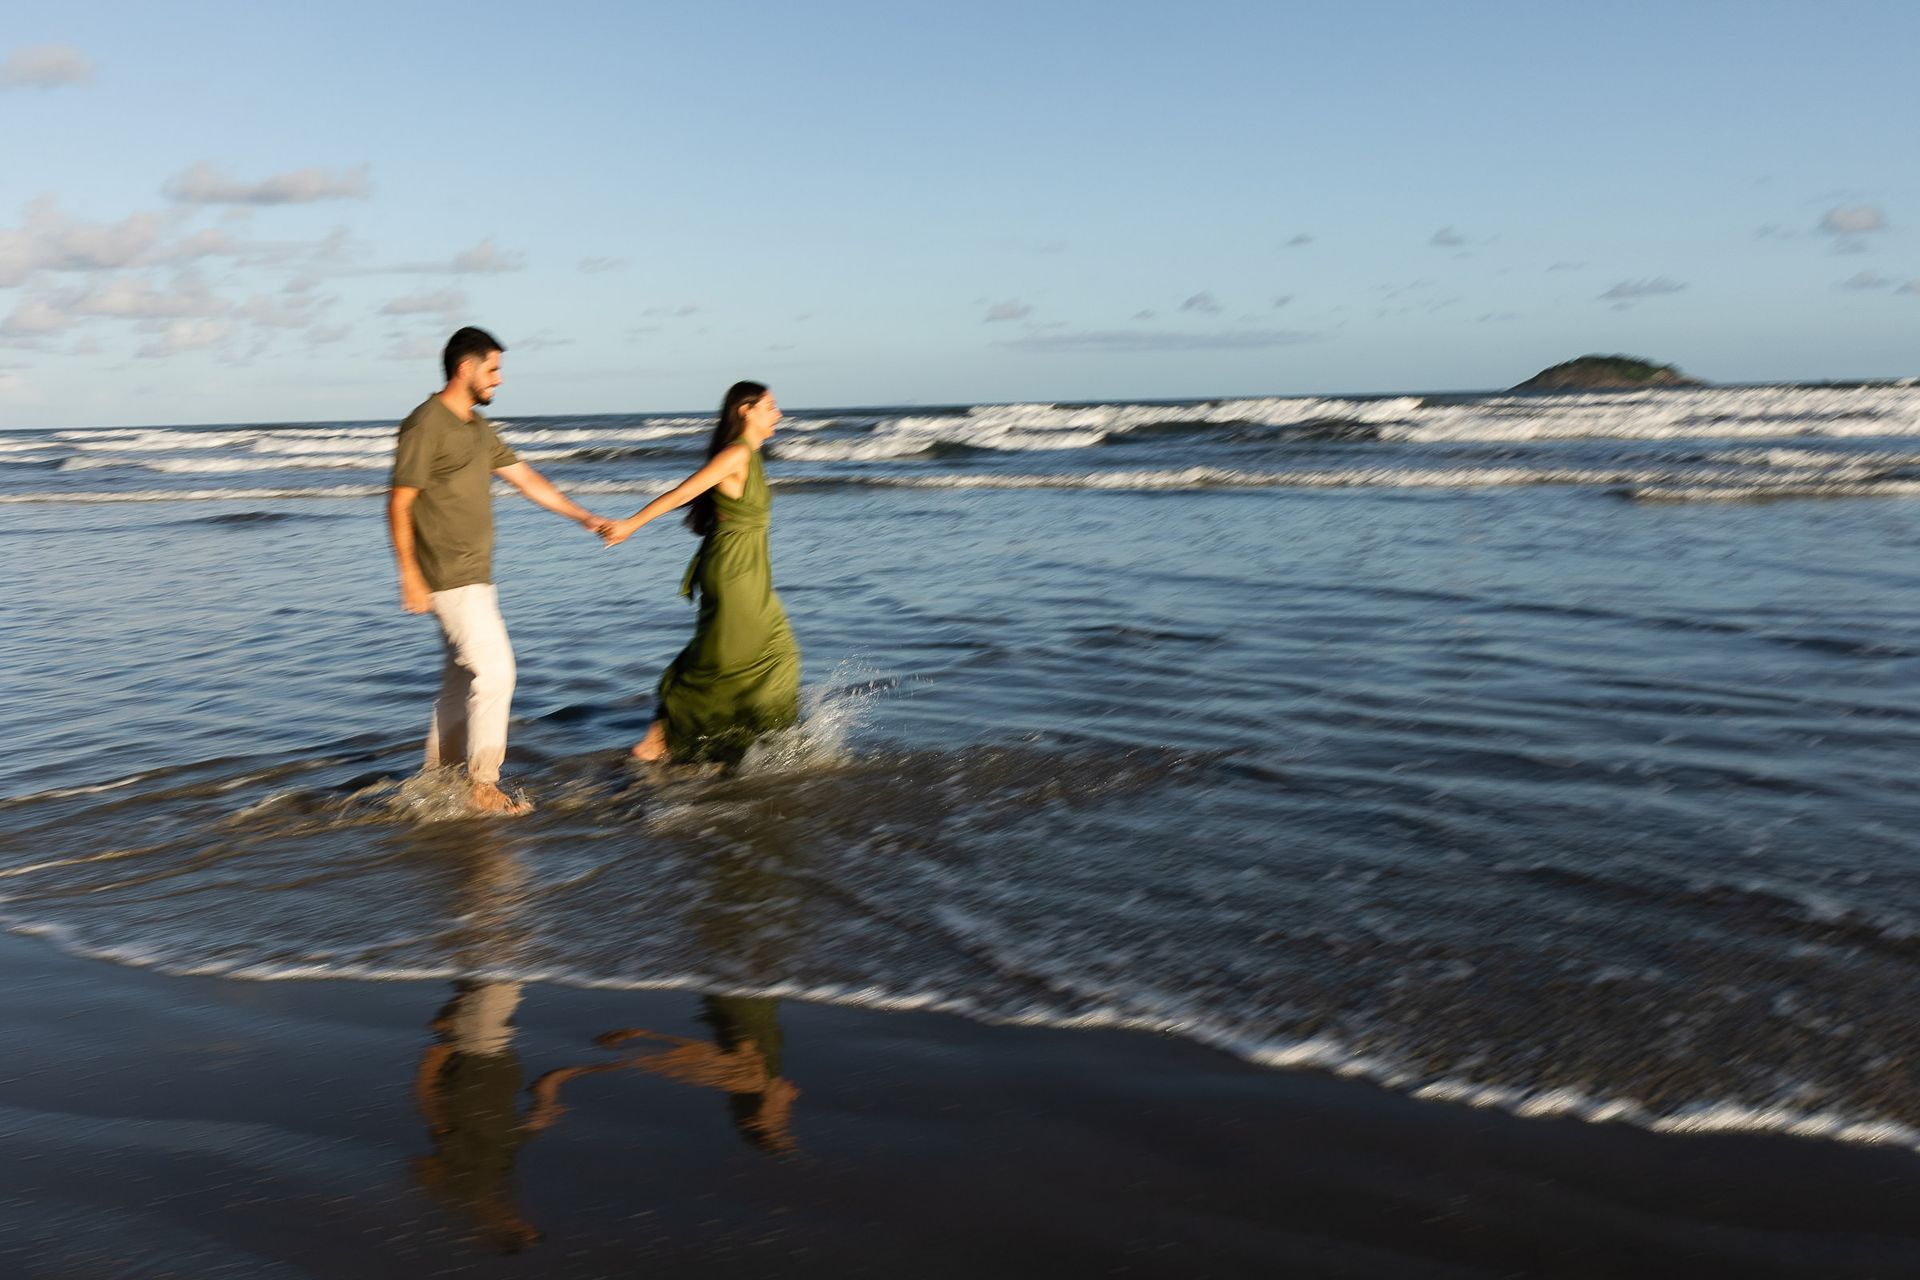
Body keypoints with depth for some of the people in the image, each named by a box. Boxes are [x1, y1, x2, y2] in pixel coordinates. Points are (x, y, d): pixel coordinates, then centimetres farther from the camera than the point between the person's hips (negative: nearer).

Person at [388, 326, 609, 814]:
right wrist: (410, 576, -19)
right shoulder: (425, 425, -13)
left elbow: (524, 477, 20)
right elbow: (399, 504, -14)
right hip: (450, 578, -9)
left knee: (463, 679, 14)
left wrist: (583, 517, 19)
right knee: (495, 670, -11)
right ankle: (482, 786, -4)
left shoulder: (477, 426, 14)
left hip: (474, 576, 10)